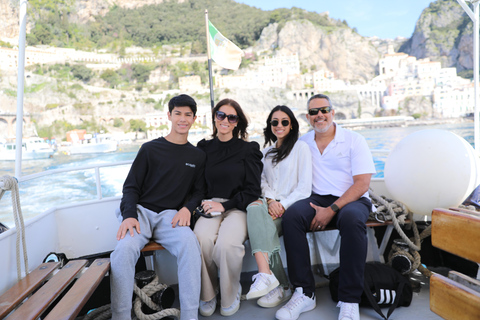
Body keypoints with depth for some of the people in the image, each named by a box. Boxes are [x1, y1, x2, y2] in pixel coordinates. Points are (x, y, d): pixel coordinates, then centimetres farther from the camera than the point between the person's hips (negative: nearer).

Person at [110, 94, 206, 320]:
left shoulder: (198, 156, 16)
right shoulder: (150, 149, 11)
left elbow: (199, 191, 15)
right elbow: (131, 186, 7)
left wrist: (187, 208, -8)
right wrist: (129, 215, -11)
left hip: (171, 215, 1)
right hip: (141, 211, 0)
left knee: (190, 244, -32)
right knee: (124, 248, -32)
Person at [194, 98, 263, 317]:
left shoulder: (248, 149, 5)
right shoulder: (204, 148, 13)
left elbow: (253, 190, 1)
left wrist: (224, 205, -9)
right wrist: (202, 204, -3)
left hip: (238, 207, -2)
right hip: (211, 206, 2)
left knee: (227, 243, -32)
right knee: (202, 239, -31)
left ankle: (230, 296, -1)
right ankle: (207, 295, -3)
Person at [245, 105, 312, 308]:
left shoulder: (301, 148, 5)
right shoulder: (267, 152, 23)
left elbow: (304, 188, -5)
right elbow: (263, 181, 12)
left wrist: (282, 206, -15)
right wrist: (270, 200, -9)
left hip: (292, 206, -4)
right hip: (272, 205, 4)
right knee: (255, 208, -32)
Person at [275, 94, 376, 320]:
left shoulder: (354, 140, 2)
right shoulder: (302, 143, 13)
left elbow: (362, 184, -7)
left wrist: (332, 210, -18)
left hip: (351, 200, -2)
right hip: (317, 199, 3)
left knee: (351, 218, -37)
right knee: (291, 215, -28)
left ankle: (349, 301, -23)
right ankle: (304, 294, -18)